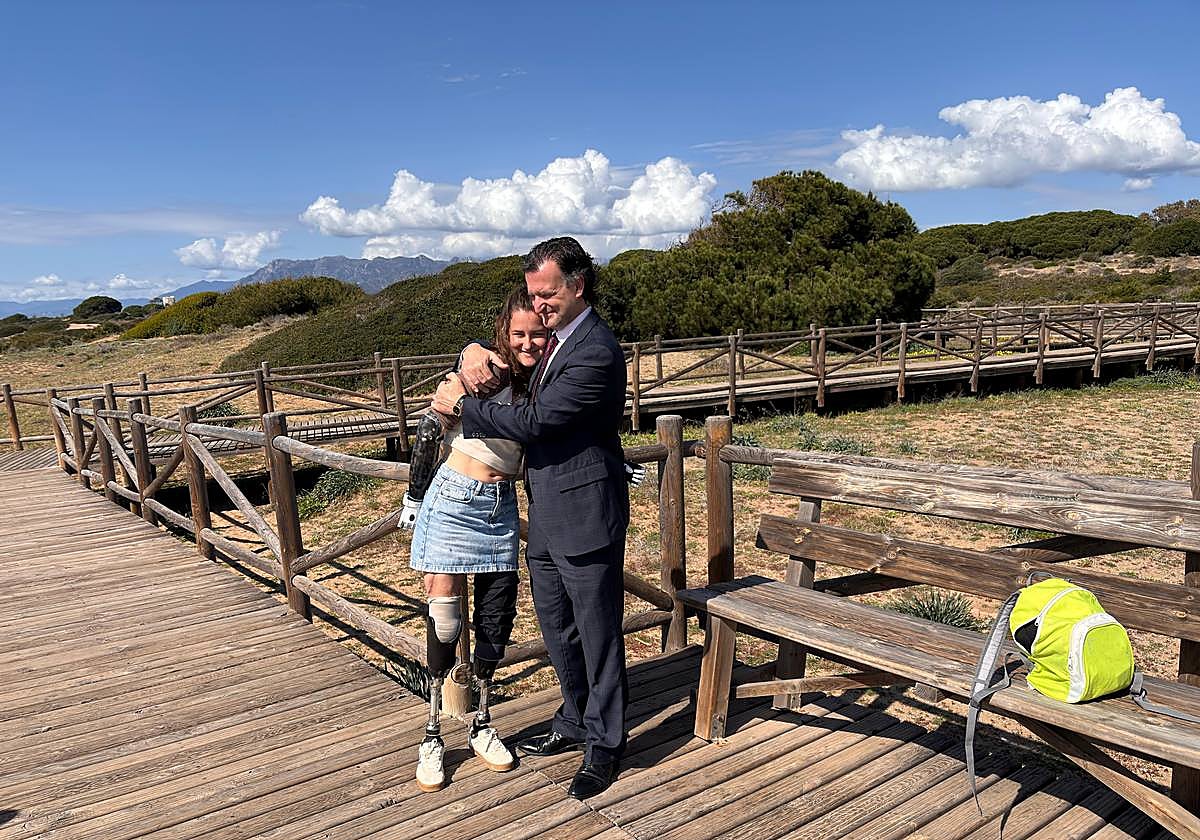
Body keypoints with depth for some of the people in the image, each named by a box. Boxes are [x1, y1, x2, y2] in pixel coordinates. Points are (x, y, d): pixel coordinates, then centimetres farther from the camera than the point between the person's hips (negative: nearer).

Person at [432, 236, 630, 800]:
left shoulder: (596, 353, -20)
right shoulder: (554, 337, 10)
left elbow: (532, 421, -21)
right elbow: (502, 344, 25)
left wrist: (460, 404, -9)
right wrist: (474, 353, 0)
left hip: (584, 515, -9)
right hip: (546, 515, 10)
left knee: (597, 632, 5)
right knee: (556, 626, 20)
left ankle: (604, 744, 21)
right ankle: (575, 721, 38)